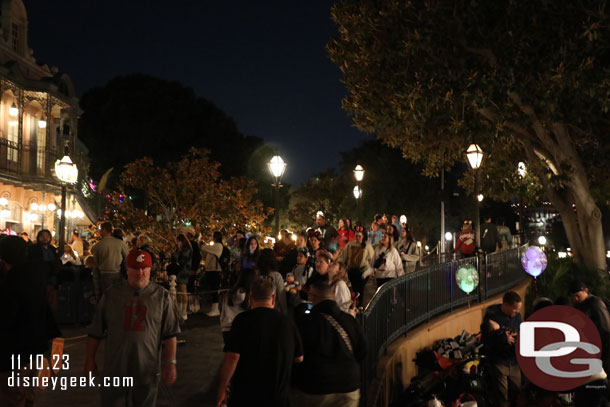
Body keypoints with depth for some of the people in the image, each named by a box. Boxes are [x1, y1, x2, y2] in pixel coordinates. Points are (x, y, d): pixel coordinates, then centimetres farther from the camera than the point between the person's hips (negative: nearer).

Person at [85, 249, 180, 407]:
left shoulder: (161, 296, 1)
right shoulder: (111, 294, 3)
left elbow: (170, 334, 0)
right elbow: (96, 331, 8)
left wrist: (170, 363, -5)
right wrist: (90, 359, 8)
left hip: (148, 370, 0)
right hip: (115, 368, 0)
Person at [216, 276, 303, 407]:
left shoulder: (243, 319, -12)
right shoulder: (286, 322, -2)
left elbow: (232, 357, -20)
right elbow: (299, 358, 7)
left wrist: (222, 388, -9)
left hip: (244, 396, -2)